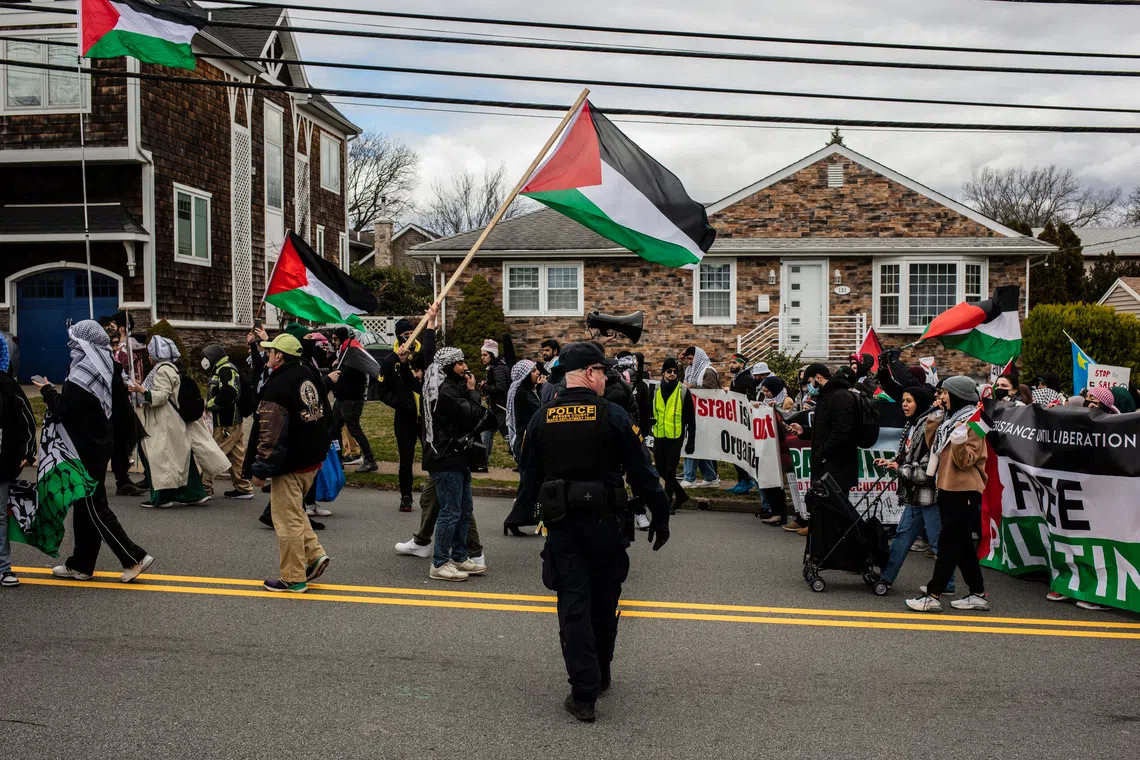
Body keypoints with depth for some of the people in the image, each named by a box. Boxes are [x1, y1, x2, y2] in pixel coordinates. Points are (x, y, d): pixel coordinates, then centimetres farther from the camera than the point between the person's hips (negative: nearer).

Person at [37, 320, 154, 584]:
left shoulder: (83, 375, -20)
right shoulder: (102, 369, 7)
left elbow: (63, 412, -19)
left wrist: (47, 391, -5)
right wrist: (55, 393, 12)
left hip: (87, 450, -9)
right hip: (97, 445, 9)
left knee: (94, 508, -3)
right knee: (85, 506, 14)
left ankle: (135, 557, -3)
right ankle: (81, 564, 22)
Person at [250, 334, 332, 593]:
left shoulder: (277, 386, -20)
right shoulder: (309, 375, 6)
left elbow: (271, 436, -20)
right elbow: (324, 416, 16)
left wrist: (261, 470, -13)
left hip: (290, 465, -9)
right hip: (314, 459, 9)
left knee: (288, 520, 2)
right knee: (295, 512, 24)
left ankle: (293, 578, 9)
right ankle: (315, 555, 16)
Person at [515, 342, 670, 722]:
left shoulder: (541, 419, 1)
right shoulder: (613, 416, -8)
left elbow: (529, 480, 5)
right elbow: (641, 473, -7)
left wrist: (538, 503, 24)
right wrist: (661, 516, 3)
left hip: (561, 526, 1)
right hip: (606, 523, -1)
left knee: (573, 606, 3)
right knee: (604, 605, 16)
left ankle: (584, 694, 0)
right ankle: (600, 677, 32)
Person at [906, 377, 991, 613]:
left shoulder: (972, 422, -11)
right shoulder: (950, 419, 15)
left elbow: (966, 461, -16)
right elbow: (933, 445, 12)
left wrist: (960, 441, -33)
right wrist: (933, 421, 3)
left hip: (964, 492, -9)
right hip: (949, 489, 9)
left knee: (948, 543, -7)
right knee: (962, 543, 12)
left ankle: (933, 596, -6)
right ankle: (978, 594, 19)